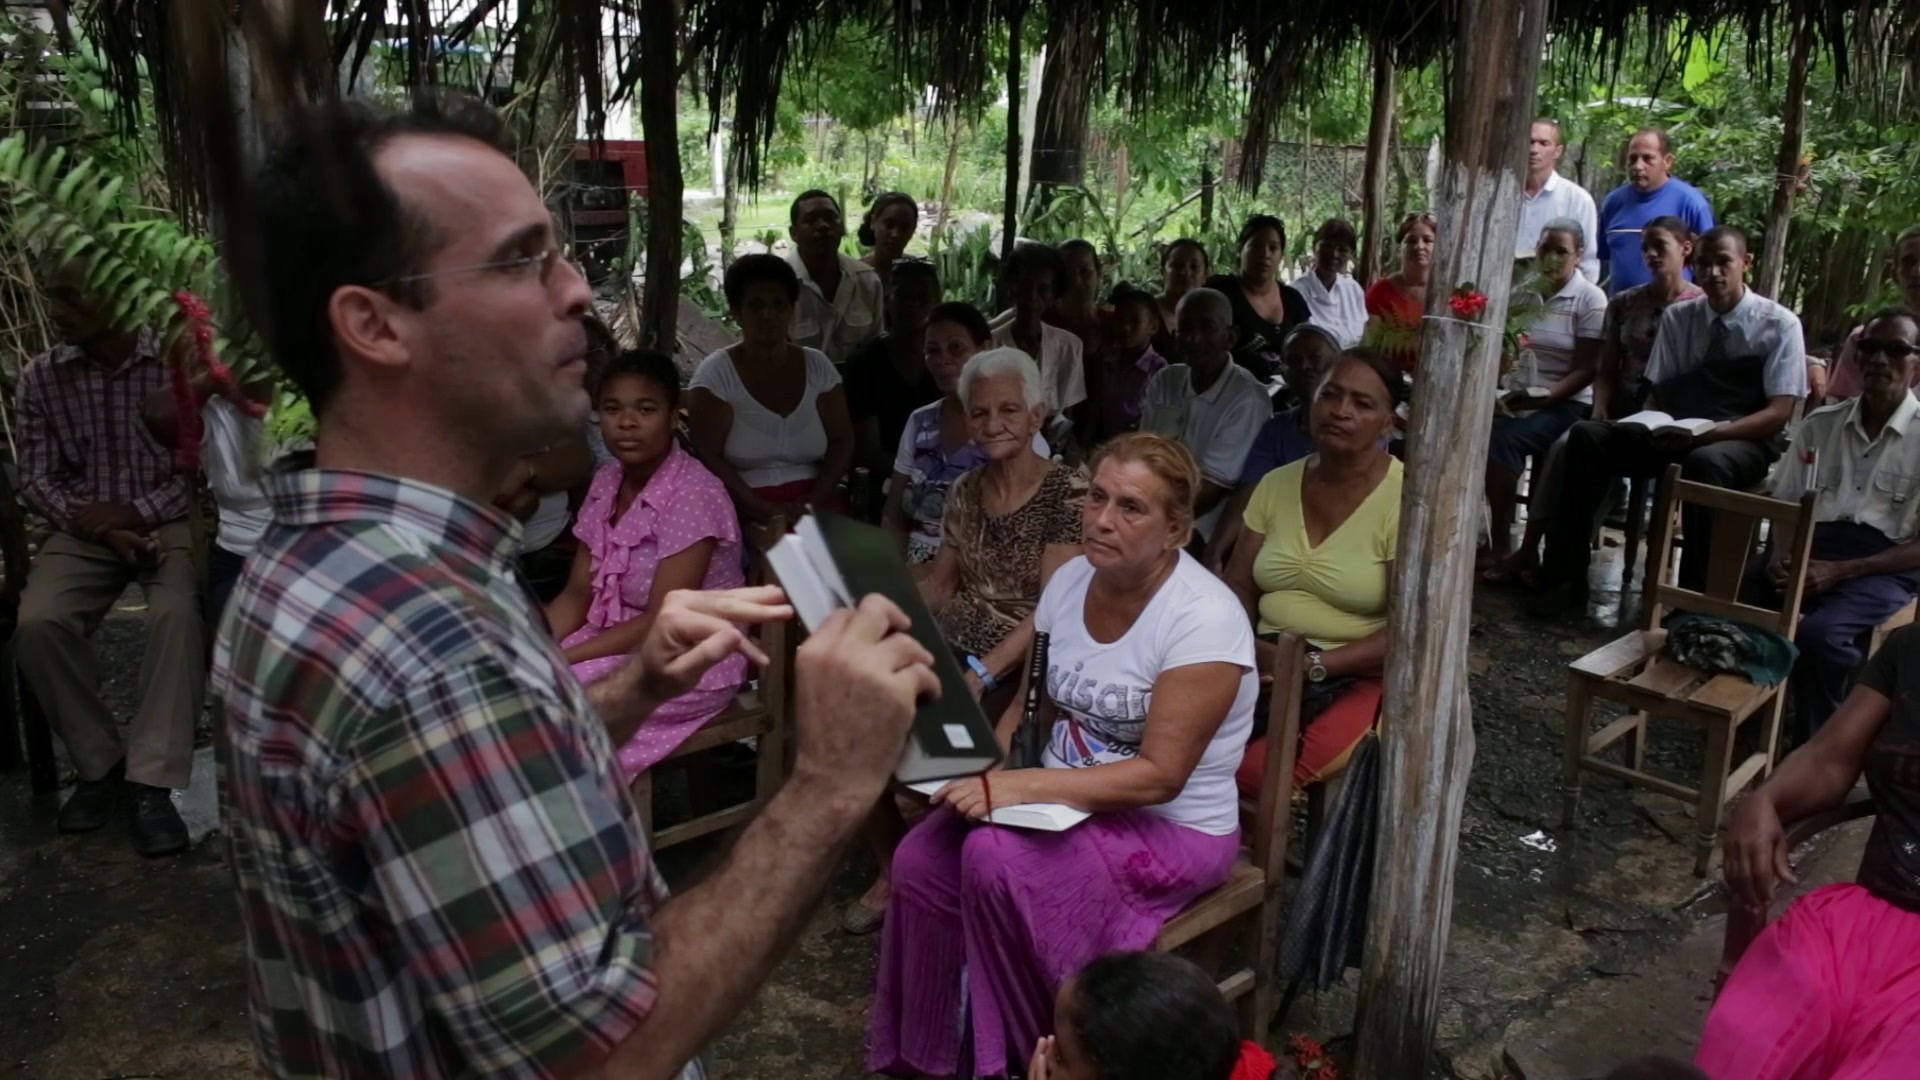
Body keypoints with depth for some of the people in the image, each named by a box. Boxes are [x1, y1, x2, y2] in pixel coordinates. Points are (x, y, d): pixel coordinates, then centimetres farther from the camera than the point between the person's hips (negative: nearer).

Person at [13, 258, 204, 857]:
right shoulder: (40, 377, 0)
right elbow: (35, 479, 3)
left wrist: (137, 513, -17)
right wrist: (99, 529, -13)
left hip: (167, 520, -2)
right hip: (86, 528, 3)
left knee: (178, 613, -33)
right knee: (36, 624, -24)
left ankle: (151, 783, -26)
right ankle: (102, 765, -5)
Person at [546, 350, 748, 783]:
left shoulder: (694, 495, -21)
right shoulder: (606, 481, 2)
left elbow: (660, 623, -22)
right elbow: (579, 593, 3)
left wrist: (557, 661, -23)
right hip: (618, 639, 7)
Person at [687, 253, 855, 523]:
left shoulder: (817, 366, 8)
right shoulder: (715, 373, -2)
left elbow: (841, 441, 7)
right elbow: (709, 457, -7)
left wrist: (812, 500, -8)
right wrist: (766, 510, -17)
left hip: (814, 509, 2)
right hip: (744, 515, -2)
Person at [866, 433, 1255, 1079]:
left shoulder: (1203, 619, -22)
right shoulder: (1071, 579, -1)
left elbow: (1159, 776, -24)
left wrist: (1020, 788, -30)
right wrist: (985, 766, -11)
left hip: (1171, 826, -6)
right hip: (1066, 797, 7)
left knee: (997, 859, -29)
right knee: (920, 858, -15)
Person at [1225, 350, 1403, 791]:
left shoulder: (1406, 500, -9)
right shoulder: (1278, 483, 7)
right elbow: (1238, 585, 8)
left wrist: (1312, 666, -22)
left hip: (1357, 680, -5)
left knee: (1246, 773, -30)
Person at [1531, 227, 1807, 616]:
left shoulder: (1779, 324, -3)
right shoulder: (1677, 317, 9)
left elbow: (1780, 413, -10)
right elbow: (1657, 392, 9)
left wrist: (1714, 431, -26)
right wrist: (1653, 427, -15)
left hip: (1741, 442, -4)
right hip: (1676, 433, 4)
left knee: (1704, 463, -40)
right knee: (1587, 436, -19)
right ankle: (1565, 576, -19)